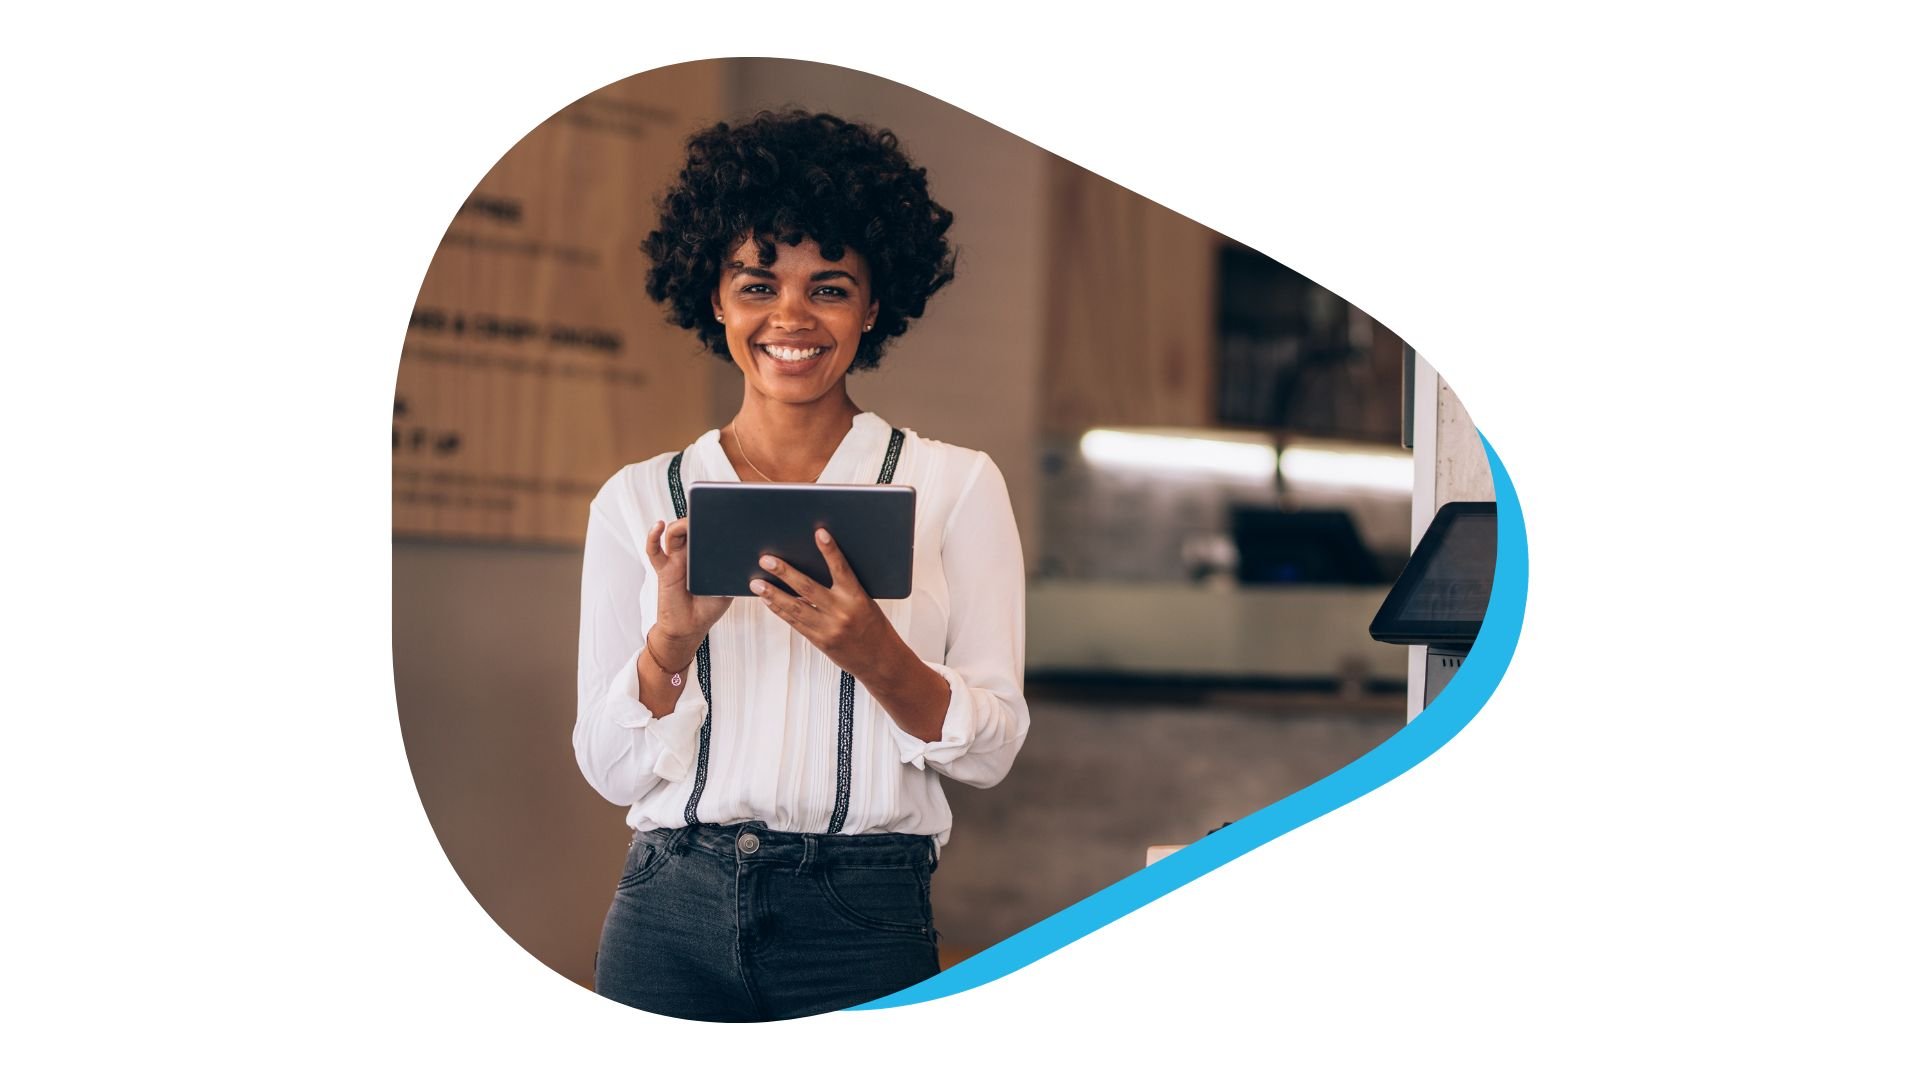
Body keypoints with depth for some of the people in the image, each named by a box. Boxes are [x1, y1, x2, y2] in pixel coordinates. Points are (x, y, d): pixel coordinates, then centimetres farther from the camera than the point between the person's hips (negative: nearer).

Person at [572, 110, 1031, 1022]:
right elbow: (610, 769, 4)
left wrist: (872, 654, -19)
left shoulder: (957, 486, 4)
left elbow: (992, 750, -1)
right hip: (670, 917, 1)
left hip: (865, 922, -1)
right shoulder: (639, 501, 7)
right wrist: (672, 638, -14)